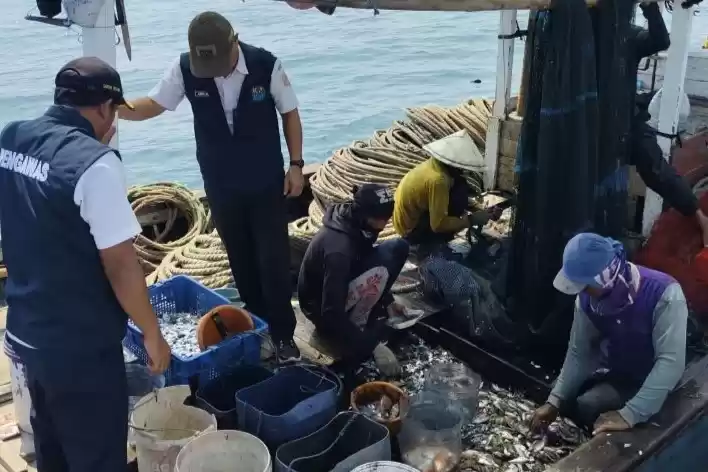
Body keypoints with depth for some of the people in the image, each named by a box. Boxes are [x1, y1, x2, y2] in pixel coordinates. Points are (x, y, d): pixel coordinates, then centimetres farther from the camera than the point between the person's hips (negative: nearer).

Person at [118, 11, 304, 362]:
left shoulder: (267, 66, -19)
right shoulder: (184, 70, -14)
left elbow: (290, 113, -5)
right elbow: (154, 104, -2)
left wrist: (296, 165, -5)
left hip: (267, 183, -2)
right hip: (220, 186, 2)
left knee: (274, 260, 2)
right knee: (241, 260, 14)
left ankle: (283, 333, 18)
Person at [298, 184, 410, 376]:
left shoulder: (356, 224, -10)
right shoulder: (338, 248, -35)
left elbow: (368, 262, 10)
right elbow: (332, 313, -36)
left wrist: (388, 301, 4)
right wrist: (373, 347, -34)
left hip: (341, 285, 9)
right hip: (322, 306, -9)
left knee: (398, 247, -4)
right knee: (378, 271, -32)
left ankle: (368, 315, 2)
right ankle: (357, 324, -11)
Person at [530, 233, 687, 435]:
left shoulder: (664, 294, -31)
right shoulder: (588, 297, -12)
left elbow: (671, 361, -36)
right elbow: (579, 352, -5)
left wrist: (630, 414, -43)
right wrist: (555, 400, -15)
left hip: (654, 383, -6)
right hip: (618, 375, 6)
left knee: (587, 406, -23)